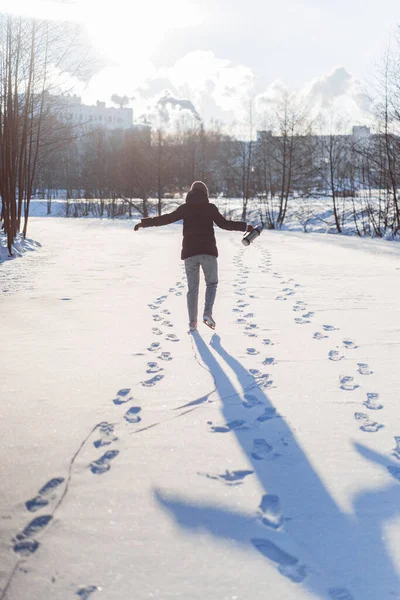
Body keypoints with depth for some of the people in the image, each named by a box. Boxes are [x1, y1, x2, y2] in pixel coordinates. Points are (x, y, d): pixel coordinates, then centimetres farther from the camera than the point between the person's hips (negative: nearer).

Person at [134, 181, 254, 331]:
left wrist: (144, 222, 8)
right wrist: (245, 227, 7)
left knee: (192, 288, 9)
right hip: (208, 251, -2)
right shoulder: (210, 207, 2)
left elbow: (166, 219, 1)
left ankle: (192, 323, 6)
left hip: (189, 252, 2)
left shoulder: (185, 208, 6)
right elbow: (224, 223, -1)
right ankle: (207, 313, -5)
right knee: (211, 283, 15)